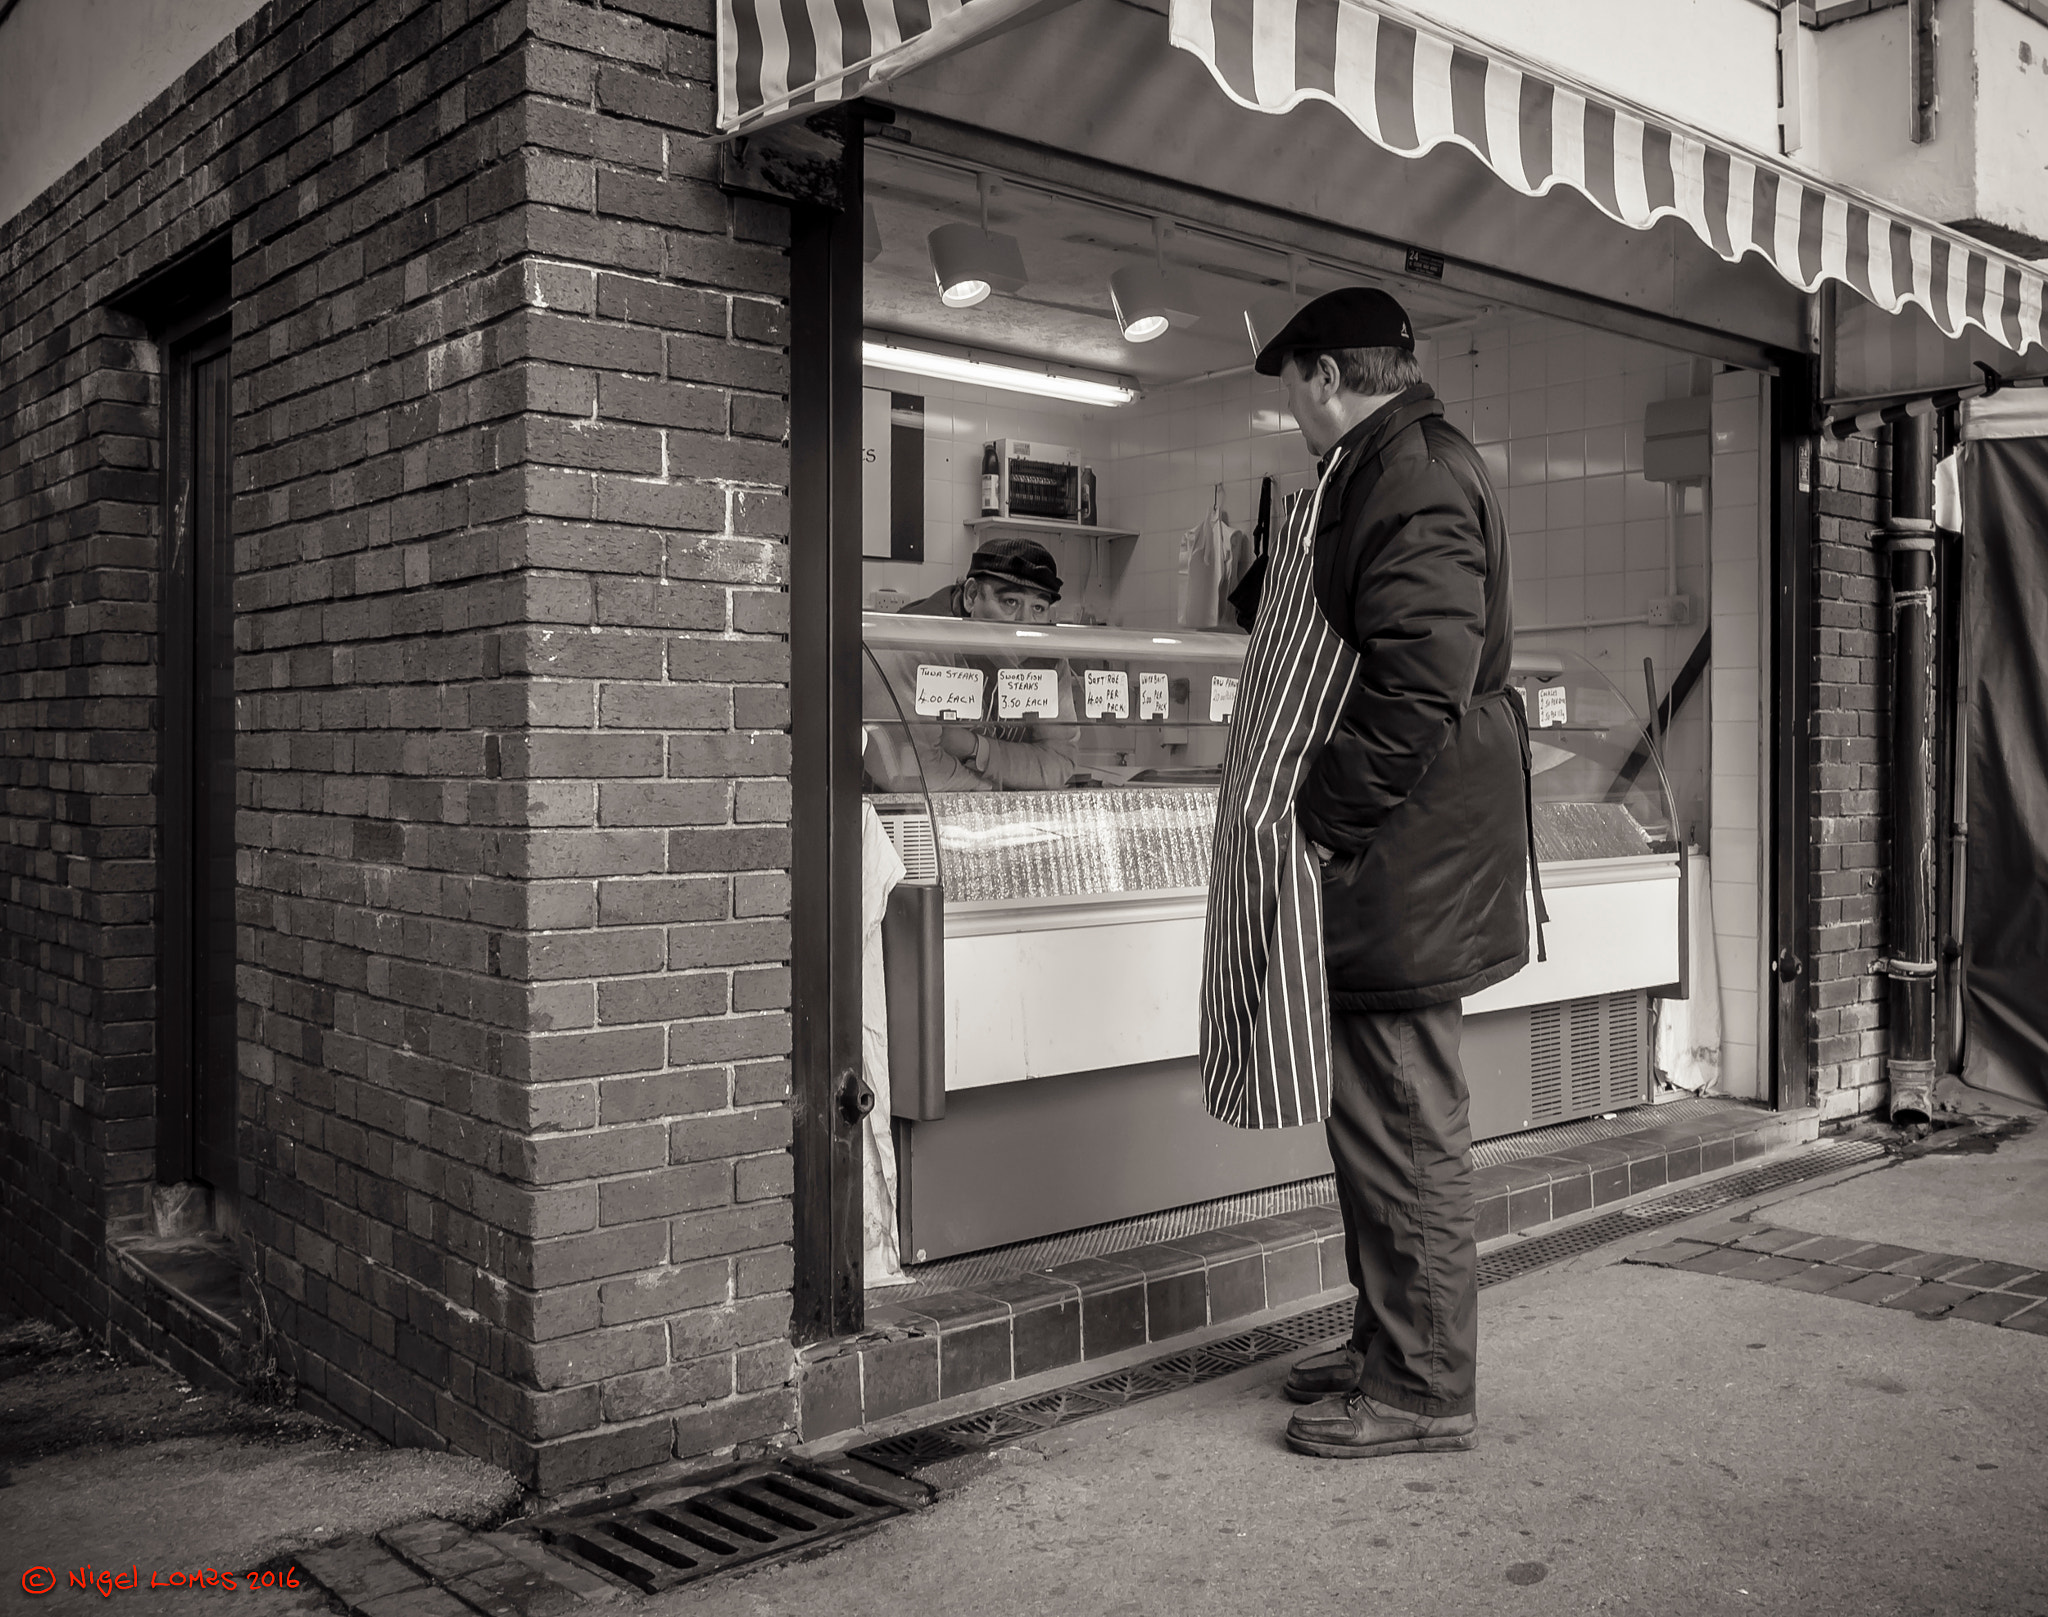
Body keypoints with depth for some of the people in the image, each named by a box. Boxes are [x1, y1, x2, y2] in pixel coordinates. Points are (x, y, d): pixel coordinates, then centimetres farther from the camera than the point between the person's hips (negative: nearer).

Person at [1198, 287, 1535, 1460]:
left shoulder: (1414, 473, -14)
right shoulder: (1381, 470, 20)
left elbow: (1420, 682, -24)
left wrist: (1328, 820, -19)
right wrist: (1310, 814, 21)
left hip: (1395, 866, -11)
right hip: (1379, 859, 11)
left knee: (1405, 1122, -2)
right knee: (1379, 1114, 17)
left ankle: (1424, 1389, 10)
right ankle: (1392, 1349, 29)